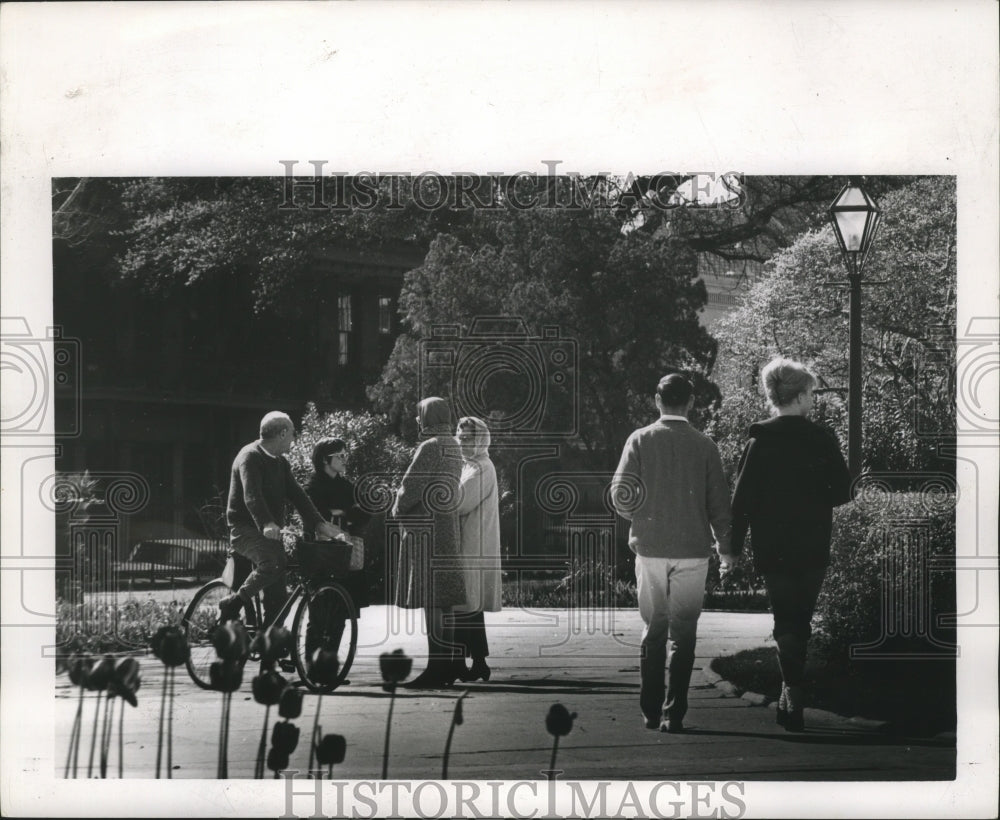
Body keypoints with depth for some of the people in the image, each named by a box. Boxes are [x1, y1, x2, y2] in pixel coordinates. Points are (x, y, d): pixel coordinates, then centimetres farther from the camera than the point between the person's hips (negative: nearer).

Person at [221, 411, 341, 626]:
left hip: (271, 531, 9)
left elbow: (296, 494, 10)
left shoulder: (279, 462, 14)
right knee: (271, 564, -34)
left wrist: (319, 523, -3)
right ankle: (232, 604, -18)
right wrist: (266, 524, -45)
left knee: (278, 598, 1)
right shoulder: (250, 457, -14)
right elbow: (251, 496, -29)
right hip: (245, 528, -9)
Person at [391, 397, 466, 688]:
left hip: (426, 531, -9)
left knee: (431, 599, -9)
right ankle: (448, 667, 16)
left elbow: (410, 488, -16)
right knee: (444, 599, 12)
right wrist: (406, 499, 16)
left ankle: (435, 669, -10)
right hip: (447, 530, 9)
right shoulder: (453, 447, 14)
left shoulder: (430, 447, -15)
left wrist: (398, 508, 2)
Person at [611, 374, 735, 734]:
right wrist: (725, 548, 11)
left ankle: (651, 711, 12)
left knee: (653, 630, 12)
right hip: (692, 551, -1)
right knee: (683, 633, 4)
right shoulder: (704, 445, -2)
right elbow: (719, 502, 0)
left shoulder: (640, 440, -3)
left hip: (650, 548, 1)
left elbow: (621, 494, -7)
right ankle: (674, 713, -1)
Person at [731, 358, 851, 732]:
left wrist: (733, 547, -3)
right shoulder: (823, 439, -6)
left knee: (786, 624, 2)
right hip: (813, 549, 1)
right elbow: (842, 492, -2)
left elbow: (743, 498, -9)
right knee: (800, 621, 16)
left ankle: (793, 698, -10)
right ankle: (792, 696, 23)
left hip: (772, 549, -1)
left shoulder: (760, 441, -8)